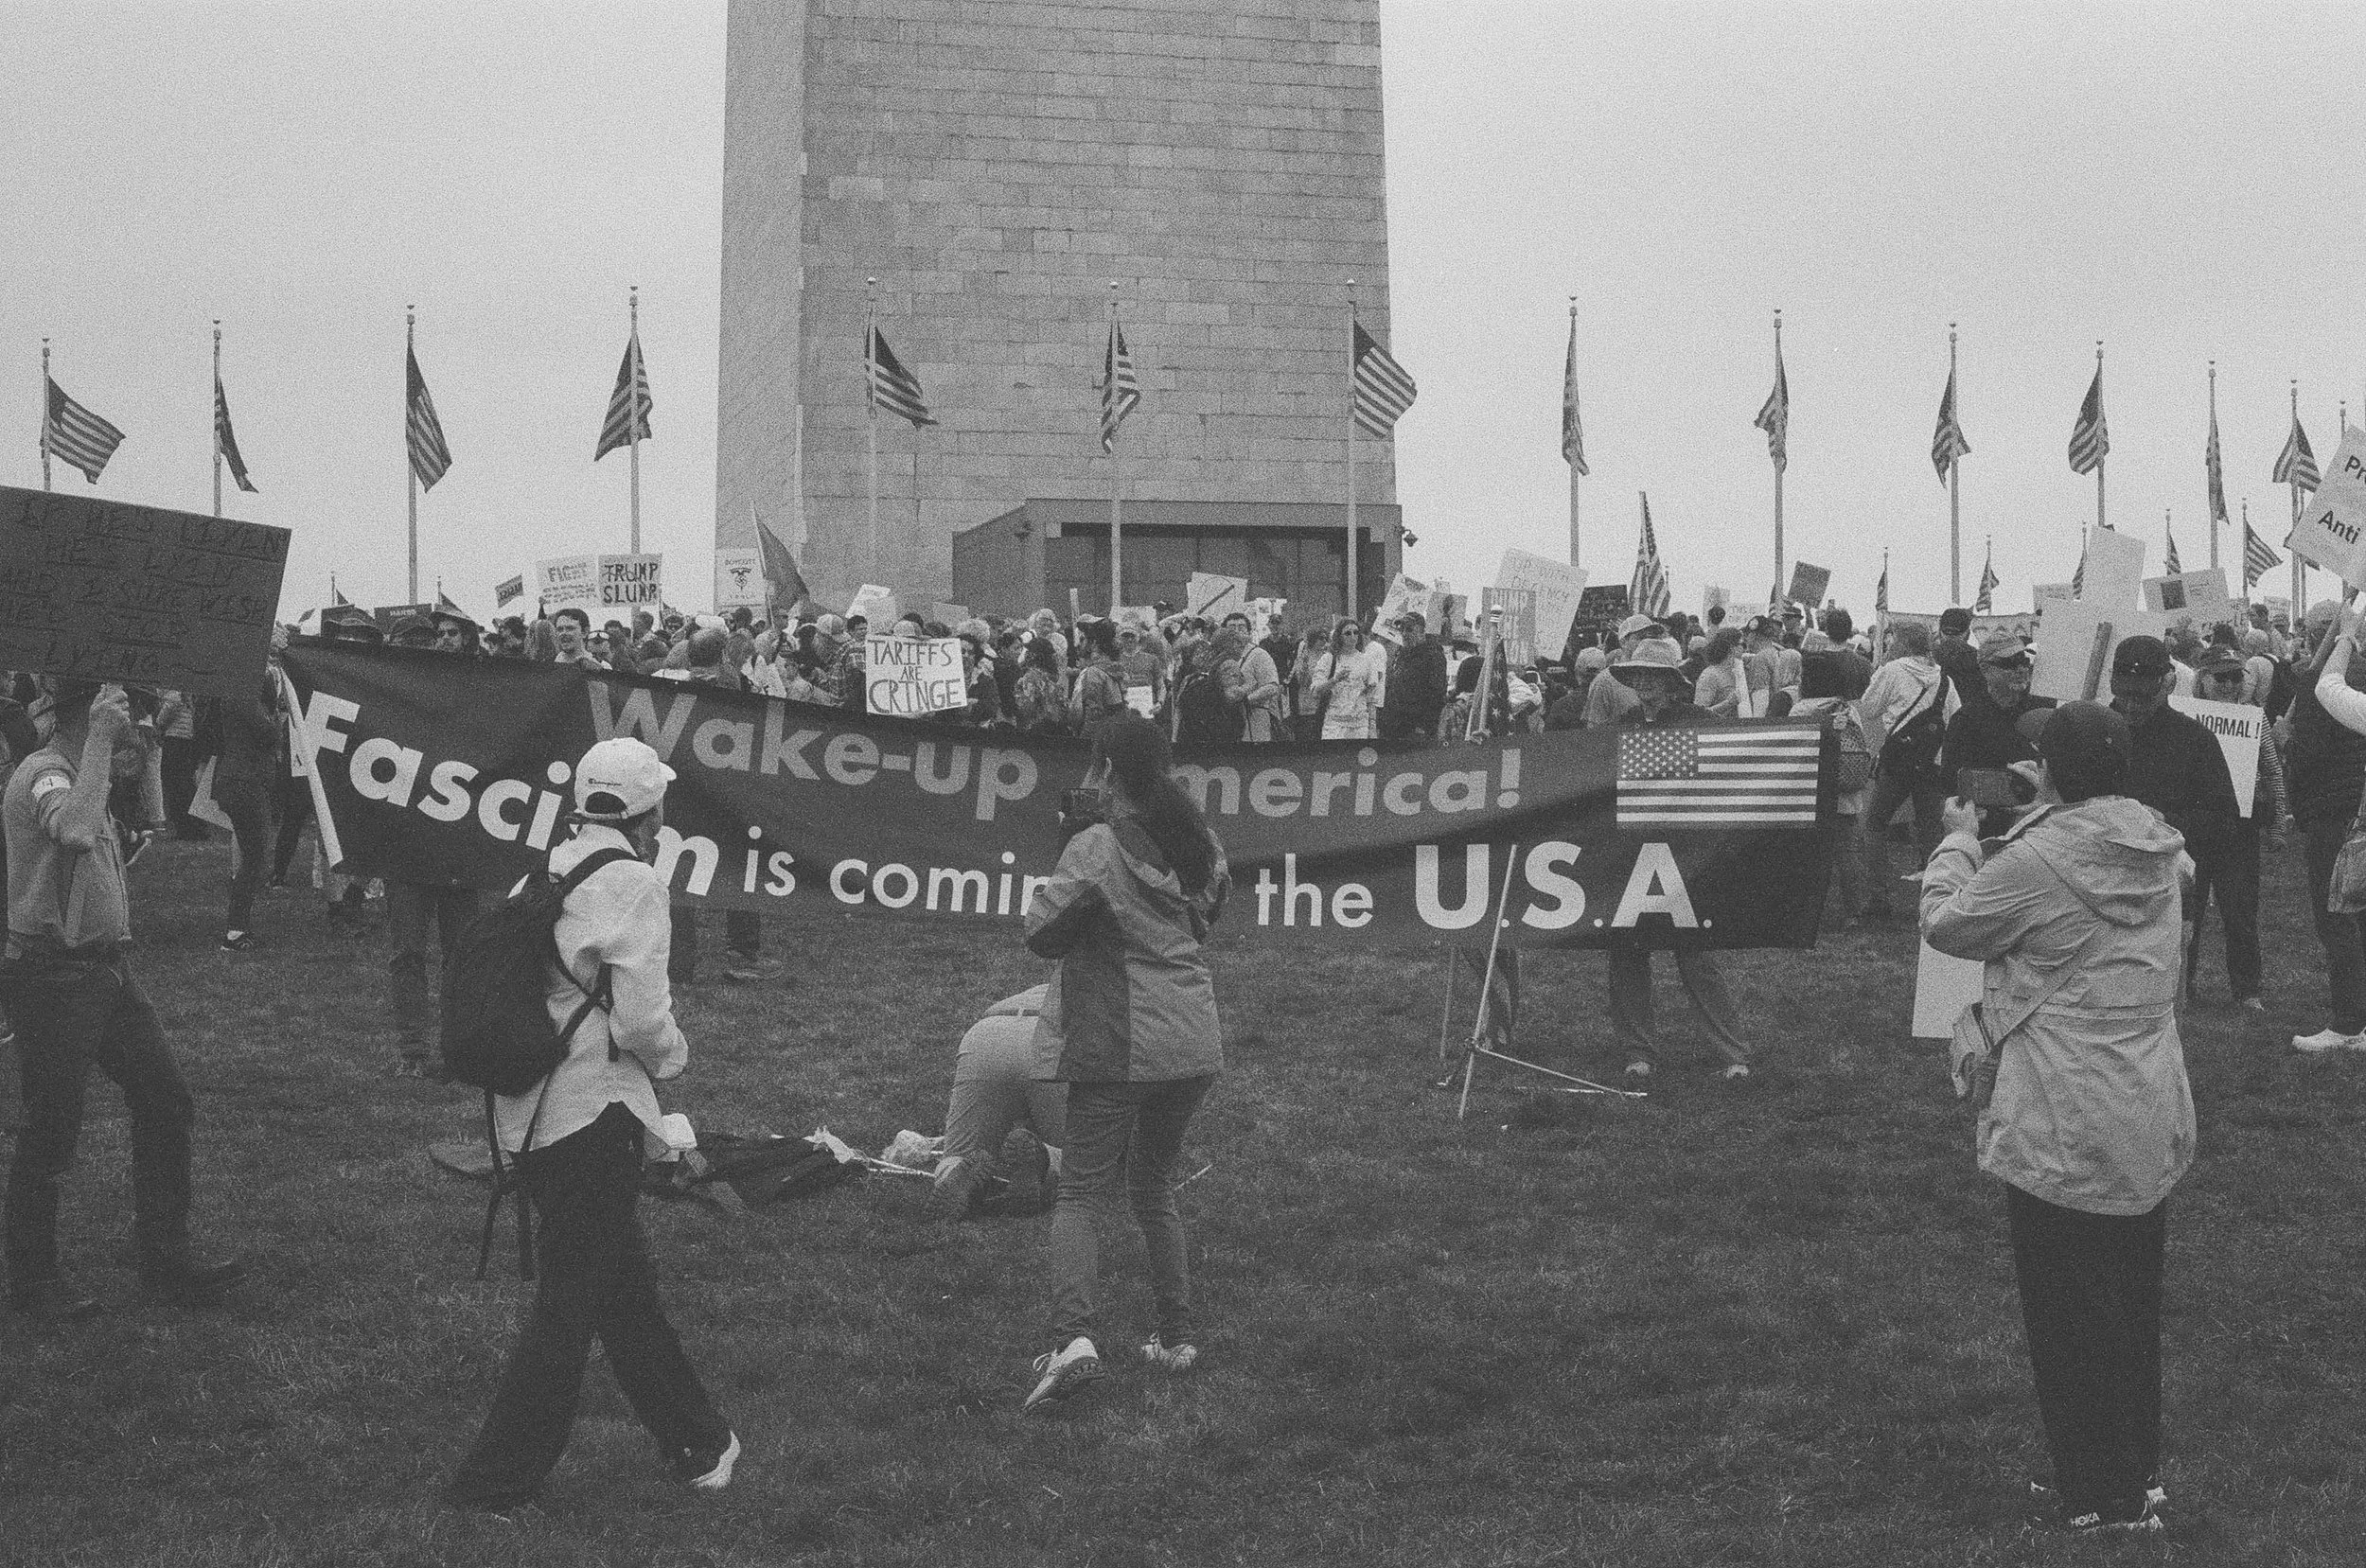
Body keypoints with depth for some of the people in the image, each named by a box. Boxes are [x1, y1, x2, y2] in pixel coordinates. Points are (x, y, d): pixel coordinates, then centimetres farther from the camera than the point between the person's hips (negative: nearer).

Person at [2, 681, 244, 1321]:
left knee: (167, 1100, 10)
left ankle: (166, 1262, 18)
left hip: (105, 968, 10)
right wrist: (99, 739, -32)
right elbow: (76, 830, -41)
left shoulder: (81, 774, 13)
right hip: (52, 974, -10)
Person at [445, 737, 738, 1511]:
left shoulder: (549, 870, 9)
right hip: (594, 1113, -8)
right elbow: (639, 1017, -19)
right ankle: (496, 1482, 9)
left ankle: (696, 1443, 30)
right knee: (572, 1302, 3)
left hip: (529, 1111, 8)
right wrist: (675, 1053, 2)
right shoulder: (633, 882, -13)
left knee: (624, 1278, 17)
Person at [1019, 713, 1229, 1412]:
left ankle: (1073, 1336, -21)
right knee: (1154, 1186, 20)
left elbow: (1041, 934, -14)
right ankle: (1178, 1336, 21)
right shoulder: (1200, 842, 5)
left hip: (1119, 1046, -6)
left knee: (1083, 1192, -2)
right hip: (1194, 1042, 6)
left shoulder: (1096, 850, -15)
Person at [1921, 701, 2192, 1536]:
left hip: (2062, 1133, -7)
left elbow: (1944, 924, -7)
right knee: (2134, 1302, 20)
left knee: (2069, 1314, 7)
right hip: (2152, 1122, 7)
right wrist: (2045, 809, 17)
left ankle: (2101, 1498, 16)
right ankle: (2141, 1477, 32)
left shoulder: (2037, 859, -20)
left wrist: (1959, 841, 8)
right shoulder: (2158, 850, 1)